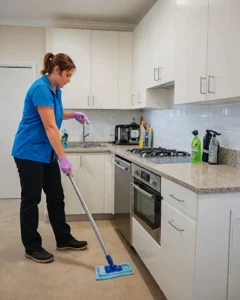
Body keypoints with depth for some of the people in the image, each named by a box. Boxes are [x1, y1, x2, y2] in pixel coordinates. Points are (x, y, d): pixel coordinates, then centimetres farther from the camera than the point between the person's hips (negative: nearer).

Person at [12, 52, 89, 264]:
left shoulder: (55, 89, 8)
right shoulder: (41, 88, -20)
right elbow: (50, 127, -26)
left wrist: (73, 114, 9)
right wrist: (63, 158, -27)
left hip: (46, 152, 9)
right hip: (29, 152, -9)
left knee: (56, 196, 12)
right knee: (31, 199, 2)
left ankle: (64, 239, 25)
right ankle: (32, 247, 17)